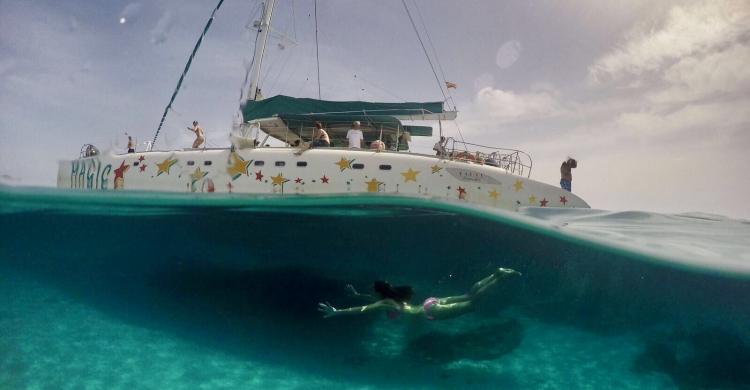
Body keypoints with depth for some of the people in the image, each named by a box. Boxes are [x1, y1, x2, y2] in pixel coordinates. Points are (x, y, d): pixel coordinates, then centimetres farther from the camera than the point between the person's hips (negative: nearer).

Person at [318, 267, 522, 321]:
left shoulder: (385, 304, -10)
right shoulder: (393, 297, 13)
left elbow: (362, 309, -21)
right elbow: (371, 300, 35)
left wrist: (337, 312, -22)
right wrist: (356, 294, 33)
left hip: (431, 311, -8)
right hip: (431, 303, 8)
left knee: (471, 303, -10)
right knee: (468, 295, 10)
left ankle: (501, 276, -12)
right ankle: (497, 273, 7)